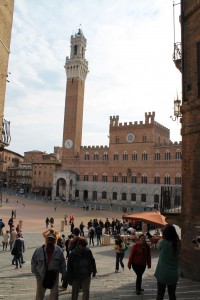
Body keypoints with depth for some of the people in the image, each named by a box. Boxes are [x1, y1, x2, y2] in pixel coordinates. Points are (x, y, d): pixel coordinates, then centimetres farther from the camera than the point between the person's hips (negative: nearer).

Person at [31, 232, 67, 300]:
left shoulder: (59, 251, -15)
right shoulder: (39, 250, -17)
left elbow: (62, 265, -5)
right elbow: (33, 262, -3)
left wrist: (64, 275, -1)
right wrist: (36, 273, -7)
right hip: (41, 276, 0)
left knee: (54, 294, 2)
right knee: (39, 294, 17)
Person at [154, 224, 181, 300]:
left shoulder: (162, 242, -18)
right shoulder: (177, 244, -8)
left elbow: (157, 246, 2)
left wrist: (162, 238, 11)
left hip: (162, 274, -3)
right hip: (173, 274, 3)